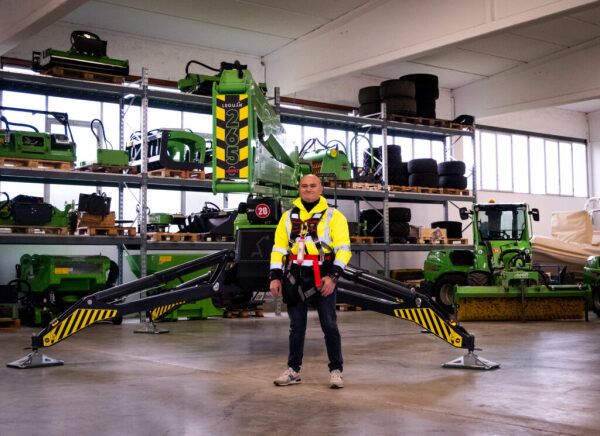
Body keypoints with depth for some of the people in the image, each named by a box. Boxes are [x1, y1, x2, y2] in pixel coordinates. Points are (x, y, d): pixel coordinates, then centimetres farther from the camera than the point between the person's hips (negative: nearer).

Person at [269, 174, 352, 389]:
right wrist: (275, 276, 1)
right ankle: (293, 370, 20)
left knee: (329, 326, 0)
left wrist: (333, 276, -17)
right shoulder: (288, 216, 11)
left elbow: (343, 249, -6)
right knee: (296, 327, 11)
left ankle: (336, 370, 11)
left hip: (322, 278, -3)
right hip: (295, 278, 3)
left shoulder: (333, 216, 0)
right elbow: (279, 248, 10)